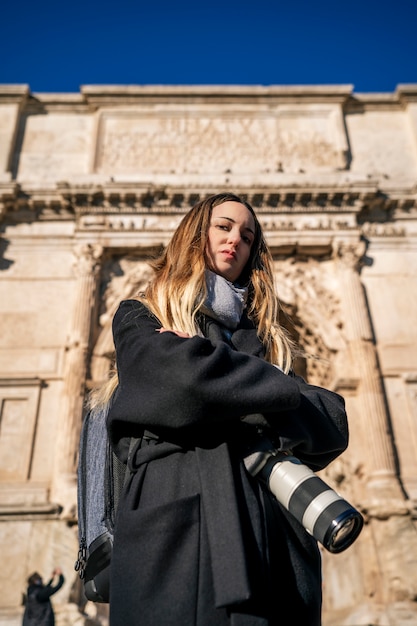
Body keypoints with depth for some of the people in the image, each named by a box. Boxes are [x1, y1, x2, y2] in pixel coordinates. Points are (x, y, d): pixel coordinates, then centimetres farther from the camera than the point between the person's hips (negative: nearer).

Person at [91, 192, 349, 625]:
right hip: (177, 527, -3)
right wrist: (287, 392, 1)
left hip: (273, 534, 4)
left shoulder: (265, 341, 22)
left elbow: (333, 426, 8)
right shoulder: (140, 317, 11)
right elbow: (184, 375, -12)